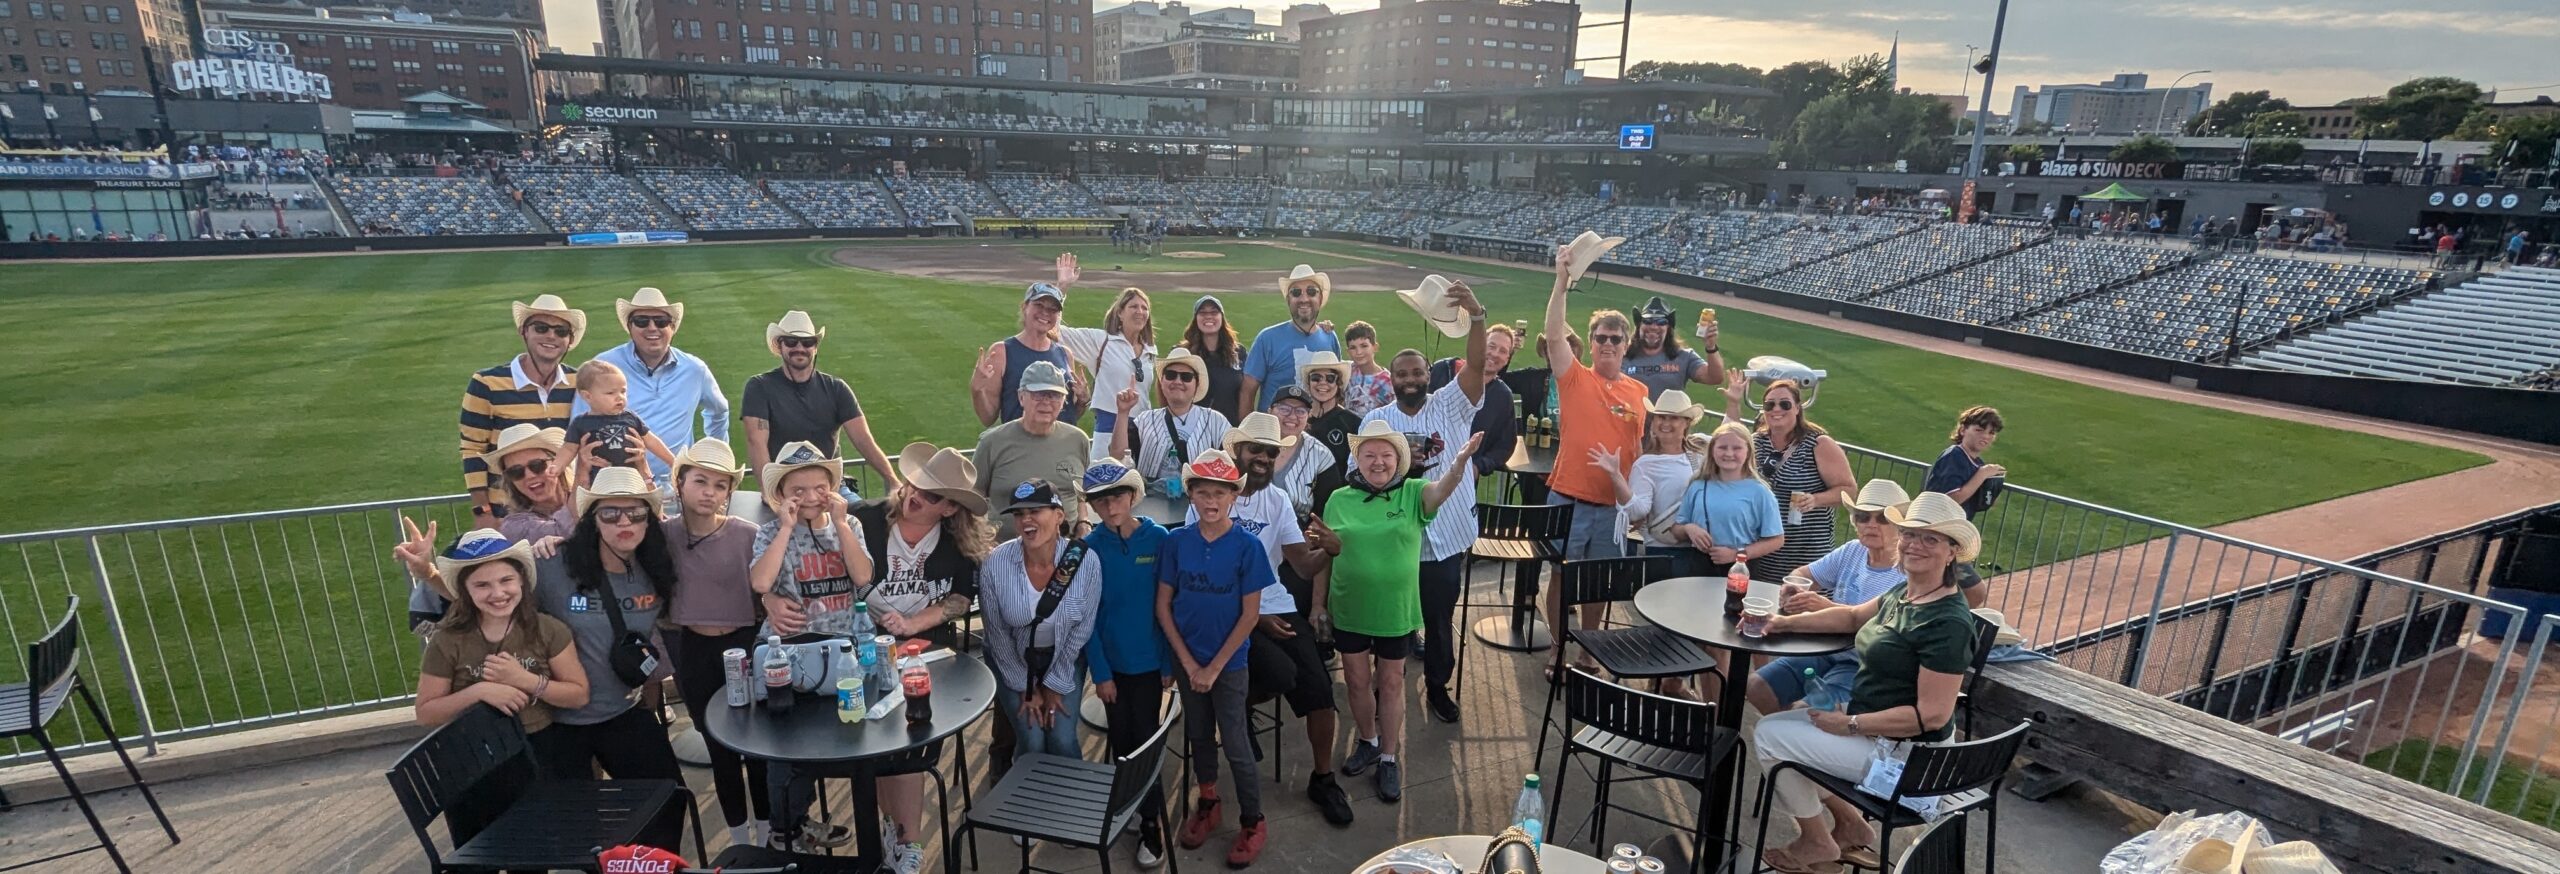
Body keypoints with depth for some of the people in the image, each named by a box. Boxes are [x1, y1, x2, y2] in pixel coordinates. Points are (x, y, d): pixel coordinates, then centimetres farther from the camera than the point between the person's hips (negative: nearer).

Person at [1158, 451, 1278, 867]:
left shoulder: (1247, 546, -15)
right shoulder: (1176, 542, -7)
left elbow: (1250, 615, -12)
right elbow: (1163, 605, -2)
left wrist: (1214, 667, -12)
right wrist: (1188, 663, -7)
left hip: (1229, 663, -3)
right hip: (1187, 661, 3)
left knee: (1235, 745, 4)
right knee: (1198, 736, 18)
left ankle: (1252, 823, 22)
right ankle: (1207, 803, 40)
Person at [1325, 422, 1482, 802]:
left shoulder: (1413, 494, -7)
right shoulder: (1340, 499, -3)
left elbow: (1445, 487, -28)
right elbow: (1325, 555, 4)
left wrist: (1460, 458, -48)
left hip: (1396, 611, -1)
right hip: (1349, 610, 1)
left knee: (1391, 685, 12)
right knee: (1357, 680, 15)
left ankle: (1389, 759, 28)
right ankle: (1368, 742, 39)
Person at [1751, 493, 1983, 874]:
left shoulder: (1948, 623, -25)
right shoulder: (1904, 593, 1)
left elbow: (1932, 715, -27)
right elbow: (1854, 616, 19)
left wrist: (1850, 725, -20)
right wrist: (1787, 622, 6)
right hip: (1870, 719, 9)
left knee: (1768, 735, -8)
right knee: (1780, 722, 15)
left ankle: (1816, 842, 12)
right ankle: (1848, 824, 20)